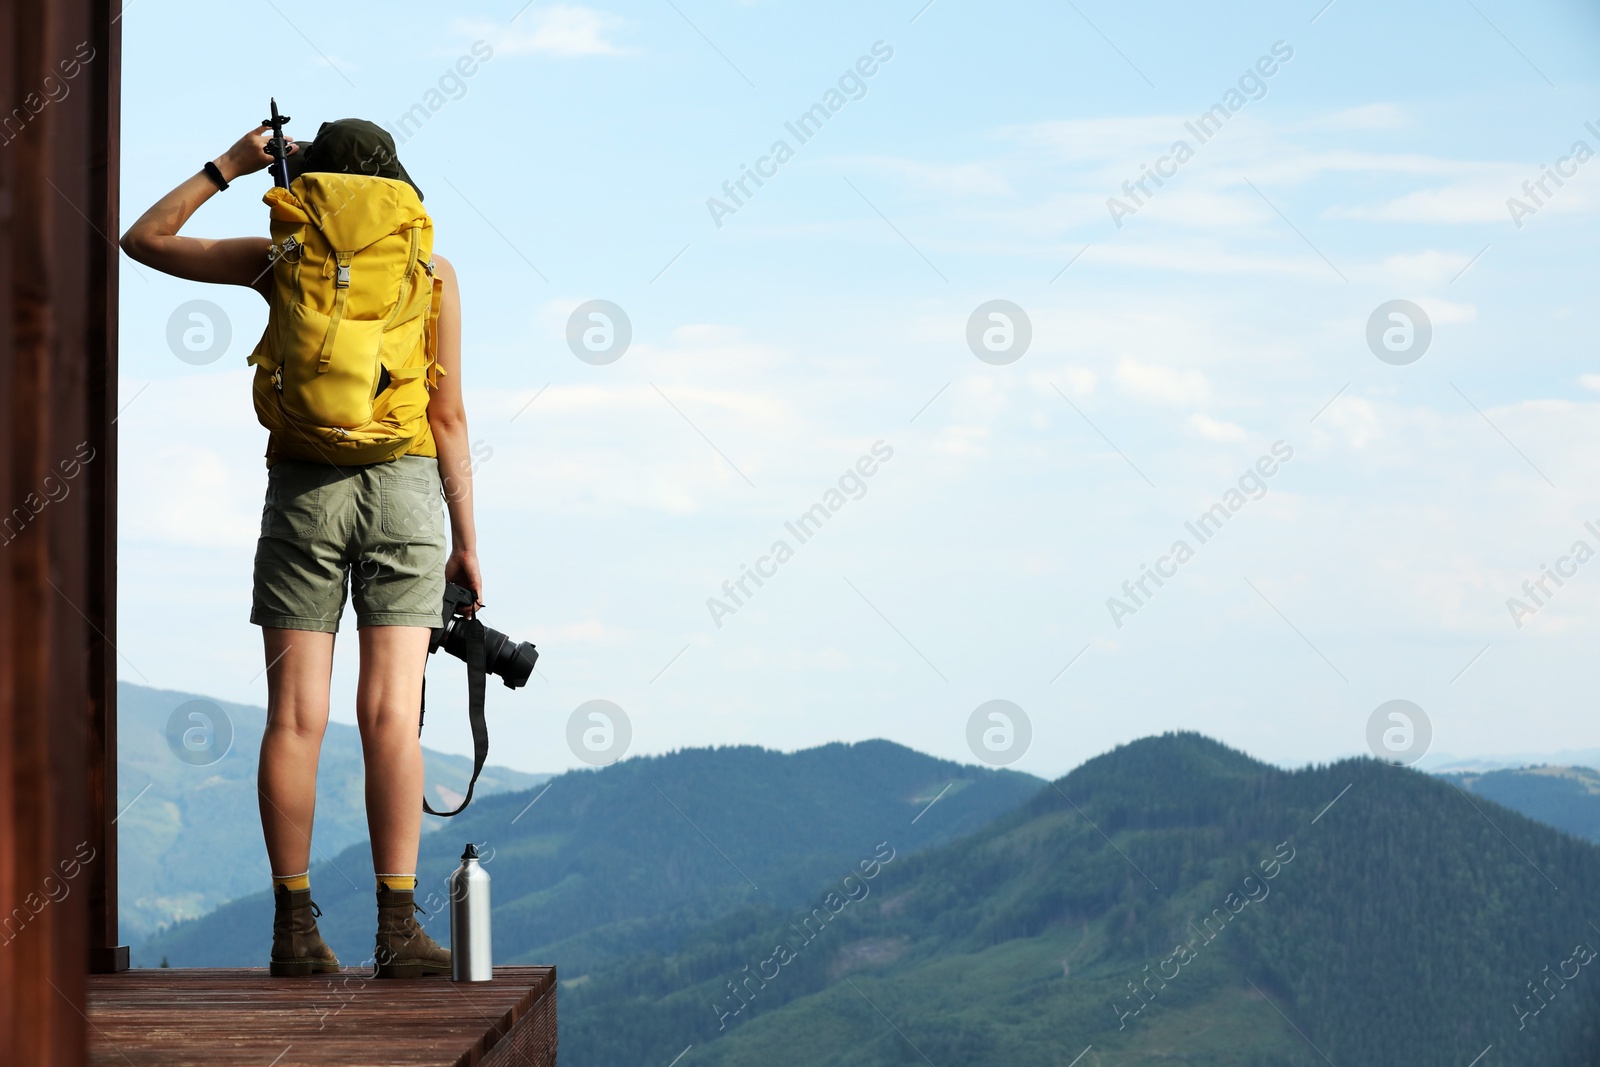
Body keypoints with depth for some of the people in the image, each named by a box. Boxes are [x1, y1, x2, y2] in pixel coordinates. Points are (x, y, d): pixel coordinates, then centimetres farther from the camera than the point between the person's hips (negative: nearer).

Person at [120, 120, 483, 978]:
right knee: (390, 714, -6)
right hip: (404, 487, 0)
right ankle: (398, 927, -12)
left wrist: (228, 166, 20)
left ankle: (295, 928, -2)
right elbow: (447, 415, 3)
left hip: (303, 488, 1)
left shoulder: (283, 262, 6)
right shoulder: (431, 272, 5)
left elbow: (145, 239, 15)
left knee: (295, 717, 0)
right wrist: (465, 539, 7)